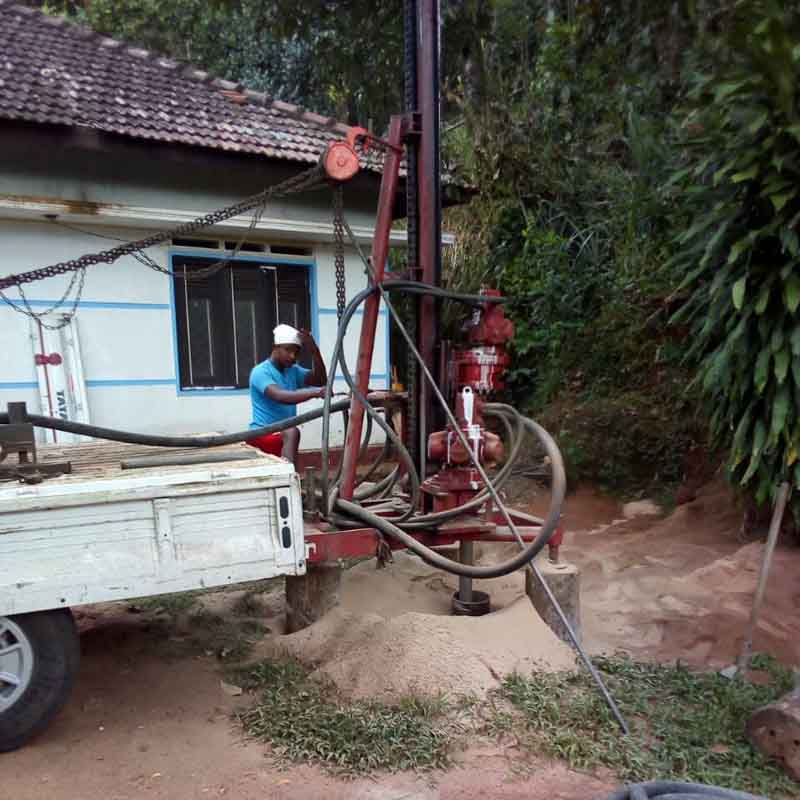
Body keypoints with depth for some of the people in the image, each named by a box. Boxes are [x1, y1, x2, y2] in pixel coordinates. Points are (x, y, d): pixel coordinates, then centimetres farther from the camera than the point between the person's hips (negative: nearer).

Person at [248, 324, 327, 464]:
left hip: (282, 436, 9)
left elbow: (320, 381, 0)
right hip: (262, 435, -9)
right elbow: (280, 396, -32)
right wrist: (315, 392, -44)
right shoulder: (260, 372, -14)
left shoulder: (293, 370, 11)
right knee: (292, 433, -35)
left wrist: (314, 351, -12)